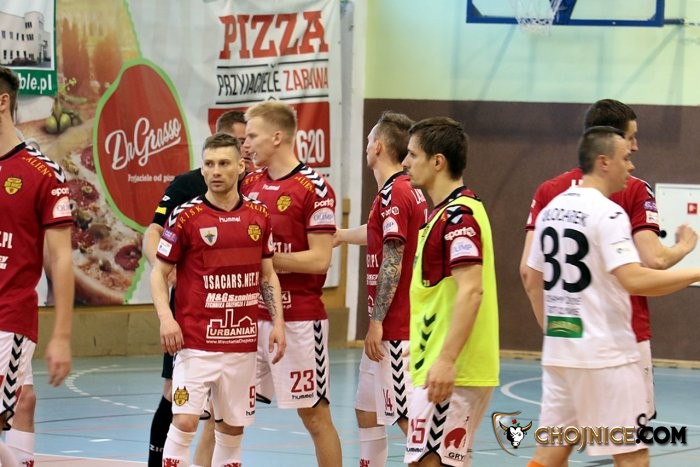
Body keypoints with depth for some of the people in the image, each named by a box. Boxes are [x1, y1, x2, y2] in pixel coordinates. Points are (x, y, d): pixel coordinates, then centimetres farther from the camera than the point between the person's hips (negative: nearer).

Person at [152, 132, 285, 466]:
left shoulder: (259, 216, 7)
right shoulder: (186, 216, -5)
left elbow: (268, 275, 16)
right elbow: (159, 272, 0)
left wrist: (277, 321, 6)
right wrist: (166, 317, -15)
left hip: (242, 343, 4)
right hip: (196, 341, -4)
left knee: (232, 427, 8)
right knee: (184, 422, -13)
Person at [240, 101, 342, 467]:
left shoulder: (314, 187, -10)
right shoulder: (249, 183, 10)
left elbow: (319, 259, -14)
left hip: (298, 319, -6)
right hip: (250, 316, 6)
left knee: (314, 415, 2)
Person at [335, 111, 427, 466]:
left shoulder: (393, 194, -15)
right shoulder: (411, 192, 14)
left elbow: (392, 265, -20)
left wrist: (376, 323, -18)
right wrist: (340, 234, 49)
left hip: (394, 329, -10)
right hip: (394, 328, 10)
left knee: (408, 416, -9)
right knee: (368, 411, 16)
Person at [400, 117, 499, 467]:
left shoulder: (458, 215, -15)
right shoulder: (446, 212, 17)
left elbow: (471, 291, -23)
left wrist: (447, 360, -28)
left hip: (451, 371, -10)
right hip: (441, 364, 10)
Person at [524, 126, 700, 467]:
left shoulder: (551, 209, 11)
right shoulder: (607, 213, -13)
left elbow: (533, 284, 17)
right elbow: (634, 280, -24)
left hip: (557, 351, 8)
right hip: (605, 354, -8)